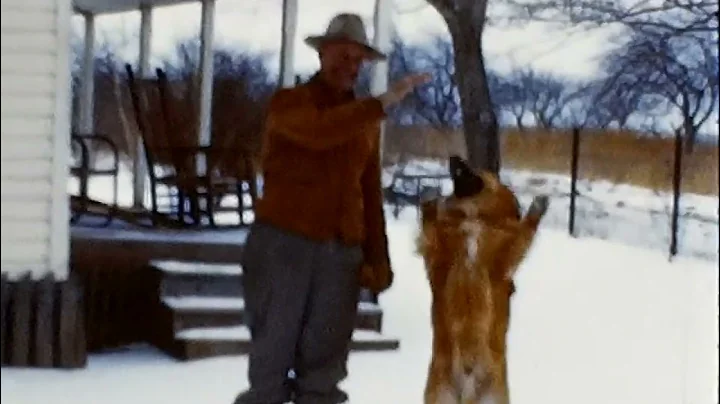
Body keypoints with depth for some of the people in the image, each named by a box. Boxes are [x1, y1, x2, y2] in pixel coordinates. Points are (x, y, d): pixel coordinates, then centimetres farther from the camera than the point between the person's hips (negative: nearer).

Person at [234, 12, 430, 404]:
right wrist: (383, 102, -25)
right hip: (283, 243, -4)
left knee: (323, 360, 5)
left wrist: (377, 257, 7)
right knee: (273, 352, -2)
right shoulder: (287, 103, 0)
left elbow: (370, 194, 14)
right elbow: (321, 131, -23)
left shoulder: (366, 121, 14)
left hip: (342, 252, 4)